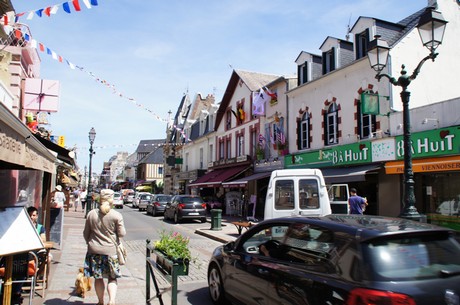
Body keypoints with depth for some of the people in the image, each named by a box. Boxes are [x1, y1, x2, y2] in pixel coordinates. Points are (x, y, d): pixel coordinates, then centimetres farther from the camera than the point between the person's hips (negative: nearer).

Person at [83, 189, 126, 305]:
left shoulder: (91, 214, -2)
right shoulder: (116, 215, -12)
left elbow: (86, 233, 7)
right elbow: (122, 233, -6)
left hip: (94, 250, 2)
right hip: (111, 250, -2)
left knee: (98, 278, 15)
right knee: (112, 278, 10)